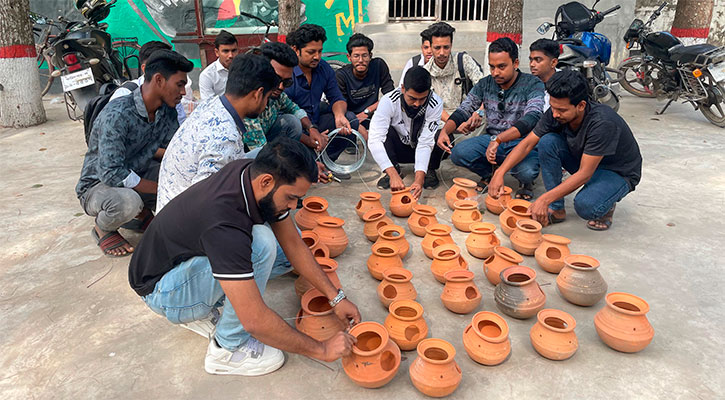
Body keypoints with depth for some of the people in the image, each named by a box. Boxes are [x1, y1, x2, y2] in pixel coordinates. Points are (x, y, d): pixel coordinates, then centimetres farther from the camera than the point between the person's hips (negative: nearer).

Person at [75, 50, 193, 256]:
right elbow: (111, 173, -34)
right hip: (97, 186, -6)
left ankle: (142, 214, 8)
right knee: (128, 201, -39)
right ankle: (102, 228, -3)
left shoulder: (167, 112, -7)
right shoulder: (117, 115, -30)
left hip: (137, 174, 7)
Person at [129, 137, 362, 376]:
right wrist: (321, 350, -25)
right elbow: (255, 320, -36)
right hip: (160, 289, -8)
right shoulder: (224, 225, -39)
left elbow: (294, 244, -4)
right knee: (261, 244, -31)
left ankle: (202, 310, 7)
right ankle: (227, 349, -12)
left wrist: (335, 297, -5)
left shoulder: (255, 173, -15)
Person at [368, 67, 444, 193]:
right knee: (384, 130, -31)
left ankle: (430, 170, -3)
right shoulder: (389, 101, -28)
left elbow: (425, 143, -29)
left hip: (424, 150, 0)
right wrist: (393, 175, -47)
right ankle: (395, 169, -9)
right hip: (398, 148, 0)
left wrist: (419, 179, -42)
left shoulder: (435, 103, -26)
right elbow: (375, 139, -37)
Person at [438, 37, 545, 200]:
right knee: (458, 153, -23)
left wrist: (498, 139, -40)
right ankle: (489, 174, 9)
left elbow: (532, 118, -25)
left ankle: (526, 181, 6)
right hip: (492, 139, 4)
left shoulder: (532, 84, -10)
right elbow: (462, 112, 5)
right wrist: (445, 130, -18)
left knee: (526, 172, -36)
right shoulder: (485, 84, 4)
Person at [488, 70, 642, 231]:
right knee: (548, 141, -21)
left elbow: (584, 174, -34)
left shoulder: (603, 123, -34)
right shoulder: (556, 113, -18)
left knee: (585, 206, -37)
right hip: (583, 162, 6)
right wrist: (500, 172, -24)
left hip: (618, 173, -6)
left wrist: (544, 199, -39)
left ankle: (606, 203, 3)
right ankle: (556, 209, -11)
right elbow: (527, 144, -11)